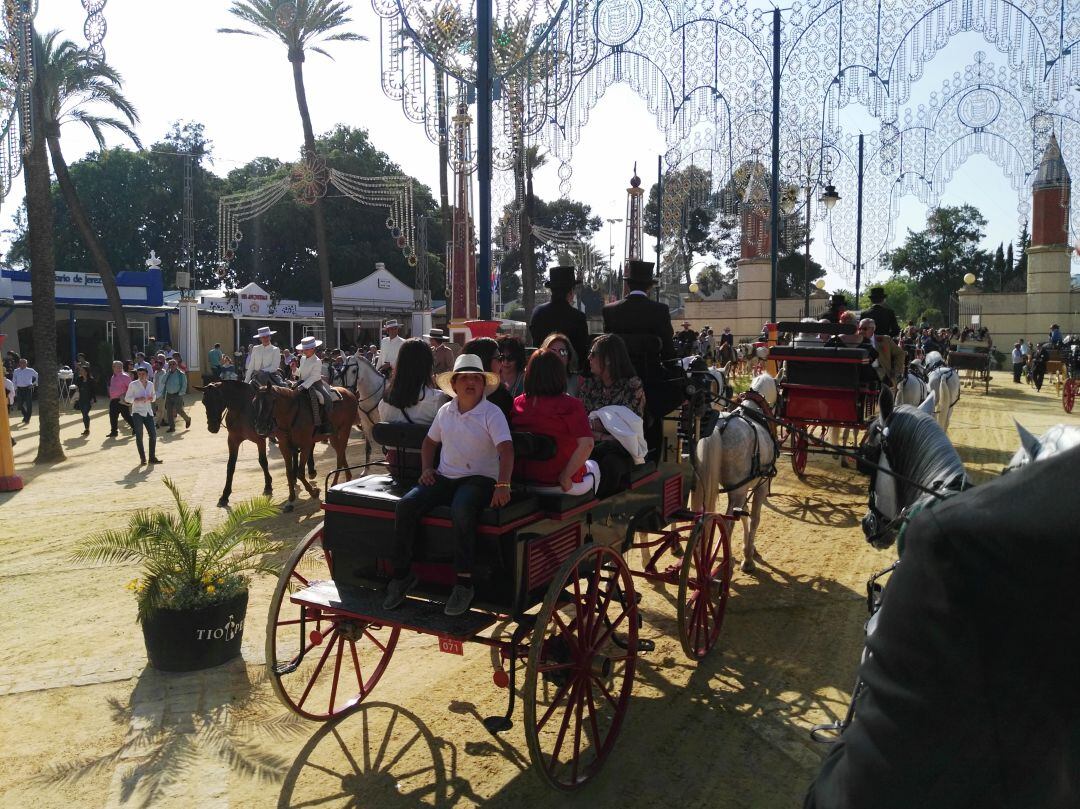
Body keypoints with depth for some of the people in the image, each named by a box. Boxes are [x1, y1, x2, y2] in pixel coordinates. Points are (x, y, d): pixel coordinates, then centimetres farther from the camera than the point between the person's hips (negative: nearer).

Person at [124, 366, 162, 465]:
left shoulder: (151, 384, 8)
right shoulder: (133, 385, -4)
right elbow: (127, 398, -2)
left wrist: (152, 398, -3)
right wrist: (137, 399, -18)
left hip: (148, 412, 4)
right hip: (137, 412, -4)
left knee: (153, 434, 0)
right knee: (139, 436, 1)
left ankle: (152, 457, 11)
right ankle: (142, 458, 9)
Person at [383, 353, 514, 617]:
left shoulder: (492, 413, -5)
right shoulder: (445, 411, 14)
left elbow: (506, 449, -17)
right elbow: (430, 441, 29)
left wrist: (503, 485, -32)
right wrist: (427, 468, 10)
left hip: (479, 478, -5)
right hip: (445, 477, 5)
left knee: (461, 509, -38)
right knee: (406, 505, -18)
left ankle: (464, 583, -27)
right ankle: (402, 574, -7)